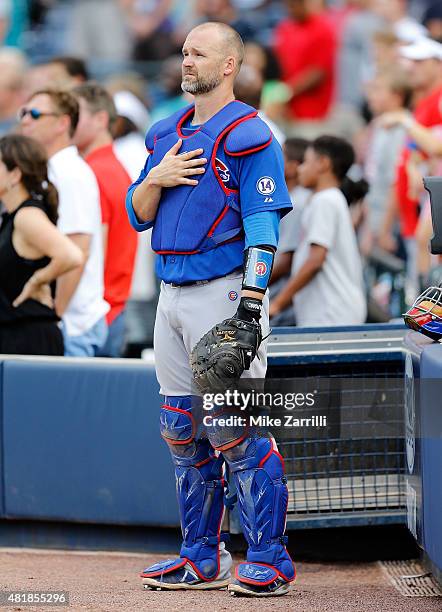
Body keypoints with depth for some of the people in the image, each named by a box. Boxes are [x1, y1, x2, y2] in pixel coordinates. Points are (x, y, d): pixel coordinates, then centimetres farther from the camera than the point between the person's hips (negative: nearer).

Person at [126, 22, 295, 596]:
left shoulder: (248, 134, -7)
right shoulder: (167, 133, 16)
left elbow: (263, 226, -13)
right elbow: (138, 217, 17)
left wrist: (250, 306, -21)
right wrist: (157, 178, -5)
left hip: (223, 289, -8)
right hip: (172, 295, 8)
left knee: (235, 430, -11)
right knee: (182, 430, 10)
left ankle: (270, 561, -6)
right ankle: (202, 559, 18)